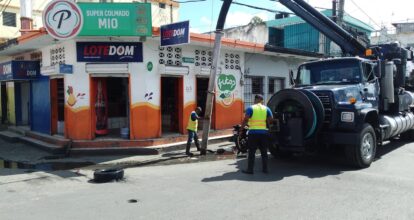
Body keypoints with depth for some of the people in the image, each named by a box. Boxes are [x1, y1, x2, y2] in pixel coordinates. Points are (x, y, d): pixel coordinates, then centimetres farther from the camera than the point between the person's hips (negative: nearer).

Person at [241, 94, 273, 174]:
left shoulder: (251, 108, -3)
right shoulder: (266, 109, 7)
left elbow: (246, 119, -12)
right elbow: (271, 119, 0)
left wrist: (242, 128, -3)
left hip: (253, 132, -3)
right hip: (263, 132, 3)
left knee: (251, 152, 2)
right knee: (264, 152, 13)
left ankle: (250, 169, 5)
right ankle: (265, 169, 18)